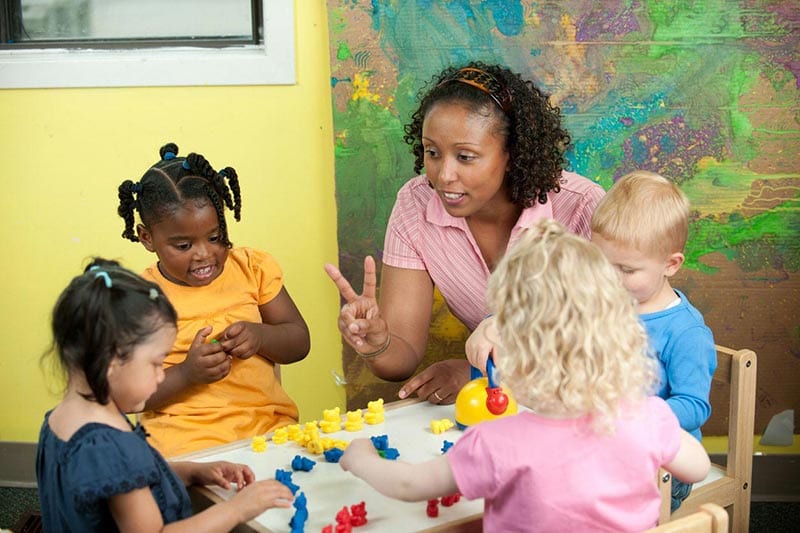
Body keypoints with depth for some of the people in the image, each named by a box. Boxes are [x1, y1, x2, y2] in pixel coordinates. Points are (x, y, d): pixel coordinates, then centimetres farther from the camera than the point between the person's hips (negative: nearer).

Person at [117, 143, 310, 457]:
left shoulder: (252, 268, 10)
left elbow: (300, 342, 13)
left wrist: (260, 336, -7)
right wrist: (186, 374, -15)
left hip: (268, 422, 3)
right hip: (185, 437, -3)